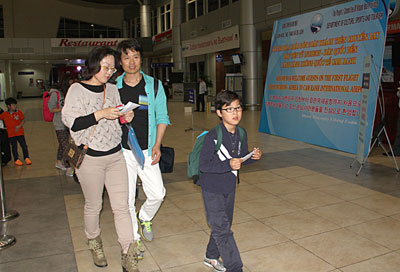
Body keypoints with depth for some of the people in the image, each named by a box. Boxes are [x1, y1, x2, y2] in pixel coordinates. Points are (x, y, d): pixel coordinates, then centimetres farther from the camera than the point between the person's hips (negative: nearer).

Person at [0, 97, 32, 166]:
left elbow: (23, 120, -1)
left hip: (20, 133, 0)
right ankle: (16, 160, 16)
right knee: (14, 147, 6)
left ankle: (26, 158, 12)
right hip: (11, 134, 0)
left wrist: (19, 126, -14)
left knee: (24, 146, 0)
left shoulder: (18, 112, -1)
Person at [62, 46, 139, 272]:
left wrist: (126, 118, -1)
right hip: (90, 158, -4)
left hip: (116, 155, 4)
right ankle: (94, 243, 39)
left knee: (122, 206, 2)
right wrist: (101, 114, -22)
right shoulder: (77, 90, -5)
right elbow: (72, 123, -14)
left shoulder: (112, 89, 10)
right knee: (93, 206, 12)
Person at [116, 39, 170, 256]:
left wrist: (157, 145, -5)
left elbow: (162, 117, 5)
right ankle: (133, 239, 25)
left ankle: (144, 218, 35)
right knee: (126, 199, 3)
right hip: (122, 151, 0)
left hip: (147, 151, 1)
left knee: (157, 193, 1)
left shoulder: (153, 85, 2)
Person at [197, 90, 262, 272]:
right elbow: (203, 165, -25)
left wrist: (253, 156, -11)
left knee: (224, 224, 21)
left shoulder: (241, 134, -3)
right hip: (212, 189, -7)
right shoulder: (213, 136, -24)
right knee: (222, 229, -5)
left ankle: (212, 257, 43)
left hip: (229, 188, 7)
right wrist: (228, 164, -34)